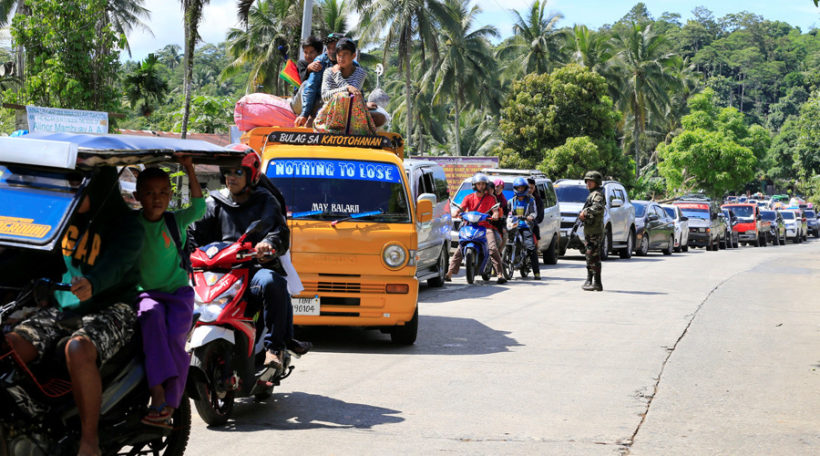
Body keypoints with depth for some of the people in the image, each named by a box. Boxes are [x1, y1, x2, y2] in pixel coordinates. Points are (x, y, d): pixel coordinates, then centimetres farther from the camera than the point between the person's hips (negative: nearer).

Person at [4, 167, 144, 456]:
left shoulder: (127, 225, -6)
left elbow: (115, 263, -25)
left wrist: (91, 284, -47)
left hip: (110, 309, -6)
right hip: (60, 308, 6)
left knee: (78, 350, -37)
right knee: (9, 346, -21)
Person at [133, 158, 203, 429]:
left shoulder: (176, 221, 4)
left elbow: (199, 208, -12)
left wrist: (189, 170, -17)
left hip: (178, 292, 0)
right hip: (146, 293, 0)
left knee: (174, 338, -25)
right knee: (151, 315, -35)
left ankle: (169, 406, -19)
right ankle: (157, 392, -43)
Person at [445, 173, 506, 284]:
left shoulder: (491, 198, 9)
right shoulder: (469, 197, 12)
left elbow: (496, 210, -2)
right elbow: (462, 208, -1)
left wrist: (495, 215, -26)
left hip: (486, 226, -1)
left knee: (493, 248, -21)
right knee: (460, 248, -12)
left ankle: (500, 274, -21)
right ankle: (449, 273, -12)